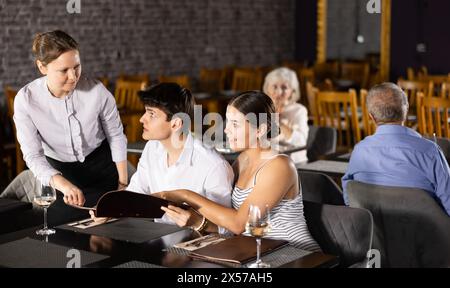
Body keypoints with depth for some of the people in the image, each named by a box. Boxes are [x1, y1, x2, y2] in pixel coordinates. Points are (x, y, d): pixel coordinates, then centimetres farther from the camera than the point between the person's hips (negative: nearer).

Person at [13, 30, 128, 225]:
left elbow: (116, 136, -8)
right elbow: (33, 155, -26)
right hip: (60, 172, 1)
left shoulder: (97, 91, -24)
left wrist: (123, 183, -3)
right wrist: (62, 184, -44)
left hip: (101, 166, 0)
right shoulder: (26, 100, -24)